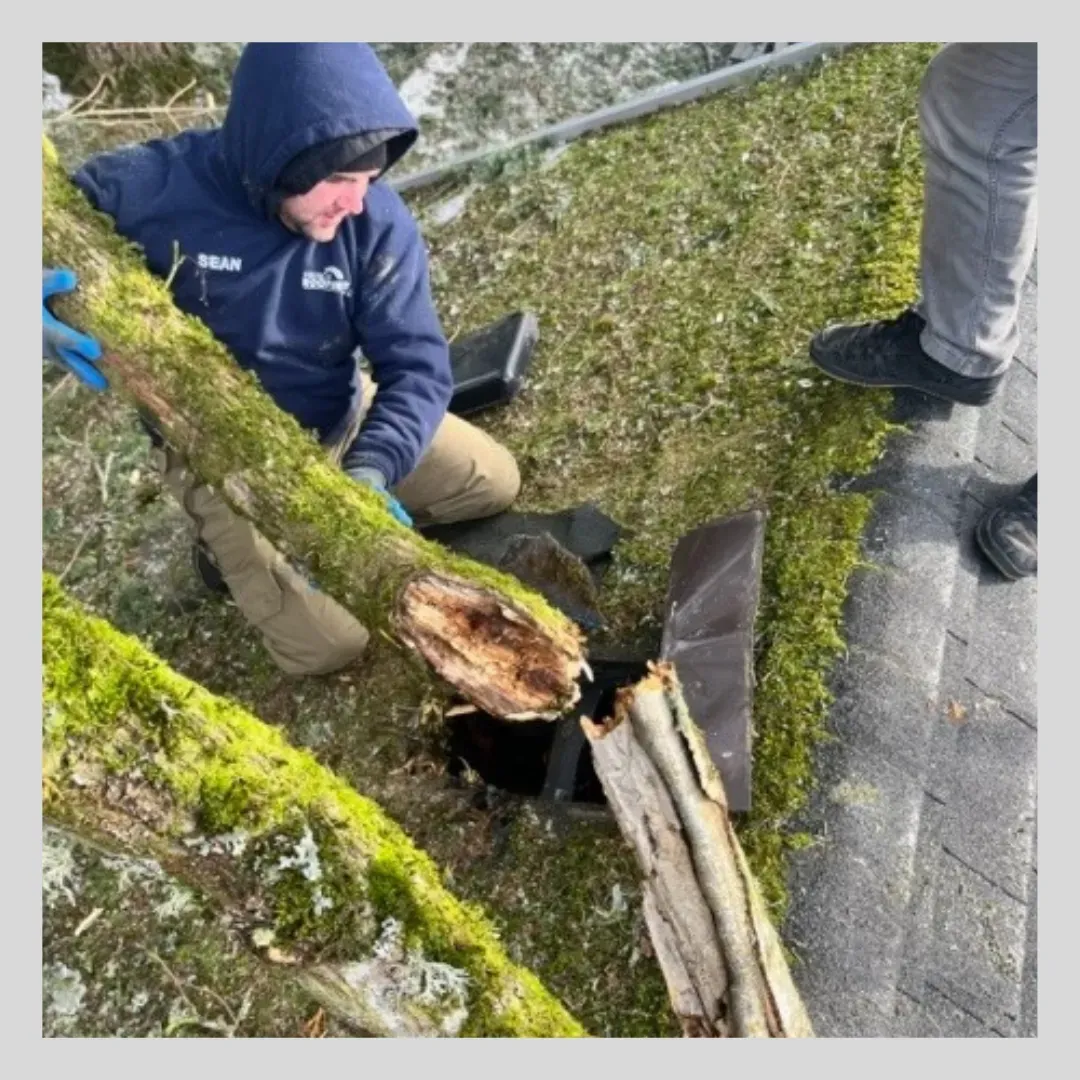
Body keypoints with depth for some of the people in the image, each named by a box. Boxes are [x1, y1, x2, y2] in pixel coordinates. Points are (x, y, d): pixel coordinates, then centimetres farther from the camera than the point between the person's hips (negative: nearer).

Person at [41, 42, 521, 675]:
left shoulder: (377, 221, -19)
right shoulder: (155, 189, -26)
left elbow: (416, 363, -21)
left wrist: (369, 470, -39)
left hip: (341, 422, 4)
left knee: (494, 483, 7)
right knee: (328, 647, -7)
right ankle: (233, 541, 18)